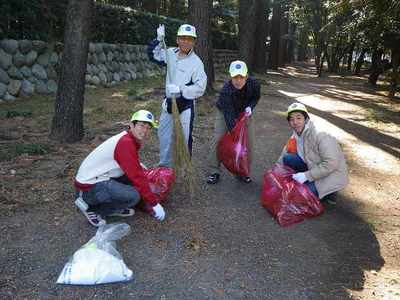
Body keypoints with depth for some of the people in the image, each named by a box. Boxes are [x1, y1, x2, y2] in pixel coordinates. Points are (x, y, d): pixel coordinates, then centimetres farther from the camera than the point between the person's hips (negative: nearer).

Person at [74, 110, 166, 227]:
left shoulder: (130, 140, 7)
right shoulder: (125, 143, -21)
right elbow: (137, 177, -23)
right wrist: (154, 204, -18)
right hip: (90, 187, -10)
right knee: (134, 195, -25)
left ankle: (115, 208, 10)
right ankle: (91, 207, -6)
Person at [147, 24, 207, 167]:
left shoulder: (196, 62, -16)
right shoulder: (171, 53, 2)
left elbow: (200, 88, -20)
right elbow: (153, 54, 15)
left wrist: (180, 90, -28)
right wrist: (159, 39, 2)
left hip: (185, 106, -6)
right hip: (169, 103, 7)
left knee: (184, 138, 2)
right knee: (164, 134, 17)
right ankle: (164, 164, 35)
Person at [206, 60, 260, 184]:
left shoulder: (254, 83, -27)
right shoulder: (226, 90, -38)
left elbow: (256, 97, -2)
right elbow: (229, 116, -39)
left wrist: (250, 107, -23)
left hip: (244, 113, 3)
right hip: (225, 112, -3)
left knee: (249, 141, -2)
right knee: (218, 139, -12)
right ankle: (214, 171, 2)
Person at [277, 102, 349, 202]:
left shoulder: (320, 136, -27)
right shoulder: (295, 137, -3)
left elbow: (331, 164, -32)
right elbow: (283, 157, 7)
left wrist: (306, 175, -30)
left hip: (333, 176, -7)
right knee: (288, 159, -6)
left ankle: (328, 192, 2)